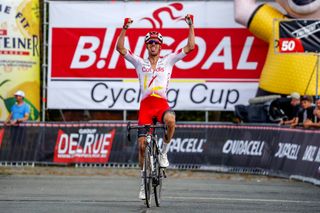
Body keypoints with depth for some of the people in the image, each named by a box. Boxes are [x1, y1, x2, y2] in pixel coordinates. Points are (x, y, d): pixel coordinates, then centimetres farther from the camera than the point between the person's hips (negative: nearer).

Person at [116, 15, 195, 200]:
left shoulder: (168, 61, 13)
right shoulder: (140, 63, 15)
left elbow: (190, 47, 7)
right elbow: (120, 48, 4)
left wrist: (191, 26, 0)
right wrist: (125, 28, -6)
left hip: (162, 104, -2)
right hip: (146, 105, 2)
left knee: (171, 120, -38)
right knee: (142, 144, -3)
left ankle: (164, 153, -13)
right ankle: (144, 180, 12)